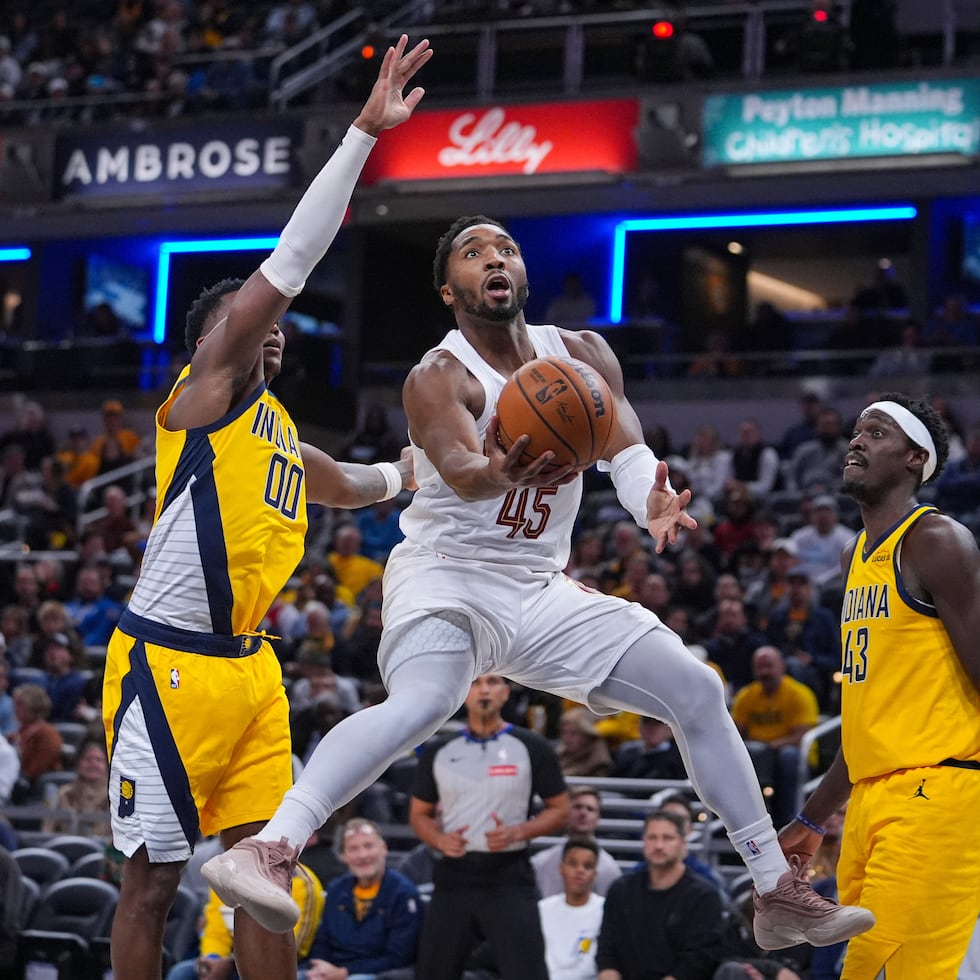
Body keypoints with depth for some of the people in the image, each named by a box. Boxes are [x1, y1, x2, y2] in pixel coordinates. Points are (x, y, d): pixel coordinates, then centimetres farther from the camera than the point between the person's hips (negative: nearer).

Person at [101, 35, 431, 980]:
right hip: (167, 664, -8)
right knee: (153, 874, -2)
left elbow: (345, 484, 44)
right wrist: (365, 132, -18)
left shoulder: (277, 433, 18)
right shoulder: (204, 389, -6)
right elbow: (288, 264, -15)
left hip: (247, 664, 8)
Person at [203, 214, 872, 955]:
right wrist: (499, 474, -57)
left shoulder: (582, 356, 5)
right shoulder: (438, 378, -12)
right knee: (421, 703, -37)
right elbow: (460, 472, -32)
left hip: (541, 590, 6)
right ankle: (267, 849, -47)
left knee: (698, 691, 1)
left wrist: (654, 503, -35)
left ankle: (781, 894, 10)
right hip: (446, 577, -6)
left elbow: (626, 447, -11)